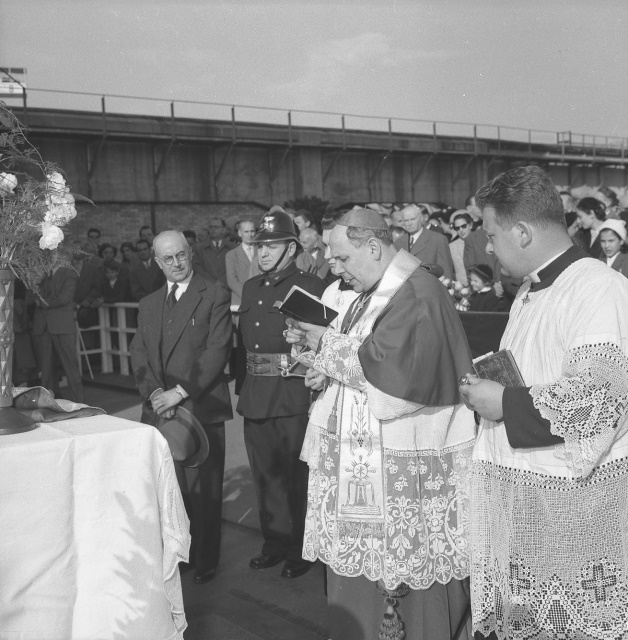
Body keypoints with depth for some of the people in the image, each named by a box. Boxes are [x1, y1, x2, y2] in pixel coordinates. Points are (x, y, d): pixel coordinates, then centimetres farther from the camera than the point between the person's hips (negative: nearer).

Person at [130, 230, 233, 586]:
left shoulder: (215, 295, 0)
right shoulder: (149, 303, 18)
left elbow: (218, 350, -9)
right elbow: (139, 353, 11)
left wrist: (180, 391, -13)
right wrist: (154, 392, -7)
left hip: (201, 407, -4)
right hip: (159, 408, 4)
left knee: (203, 488, 2)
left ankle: (205, 560, 16)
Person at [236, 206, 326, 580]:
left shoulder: (310, 286, -6)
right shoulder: (251, 288, 15)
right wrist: (244, 382, 14)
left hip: (293, 397, -7)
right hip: (255, 397, 7)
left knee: (296, 475, 3)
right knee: (266, 475, 15)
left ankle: (300, 550, 18)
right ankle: (275, 543, 29)